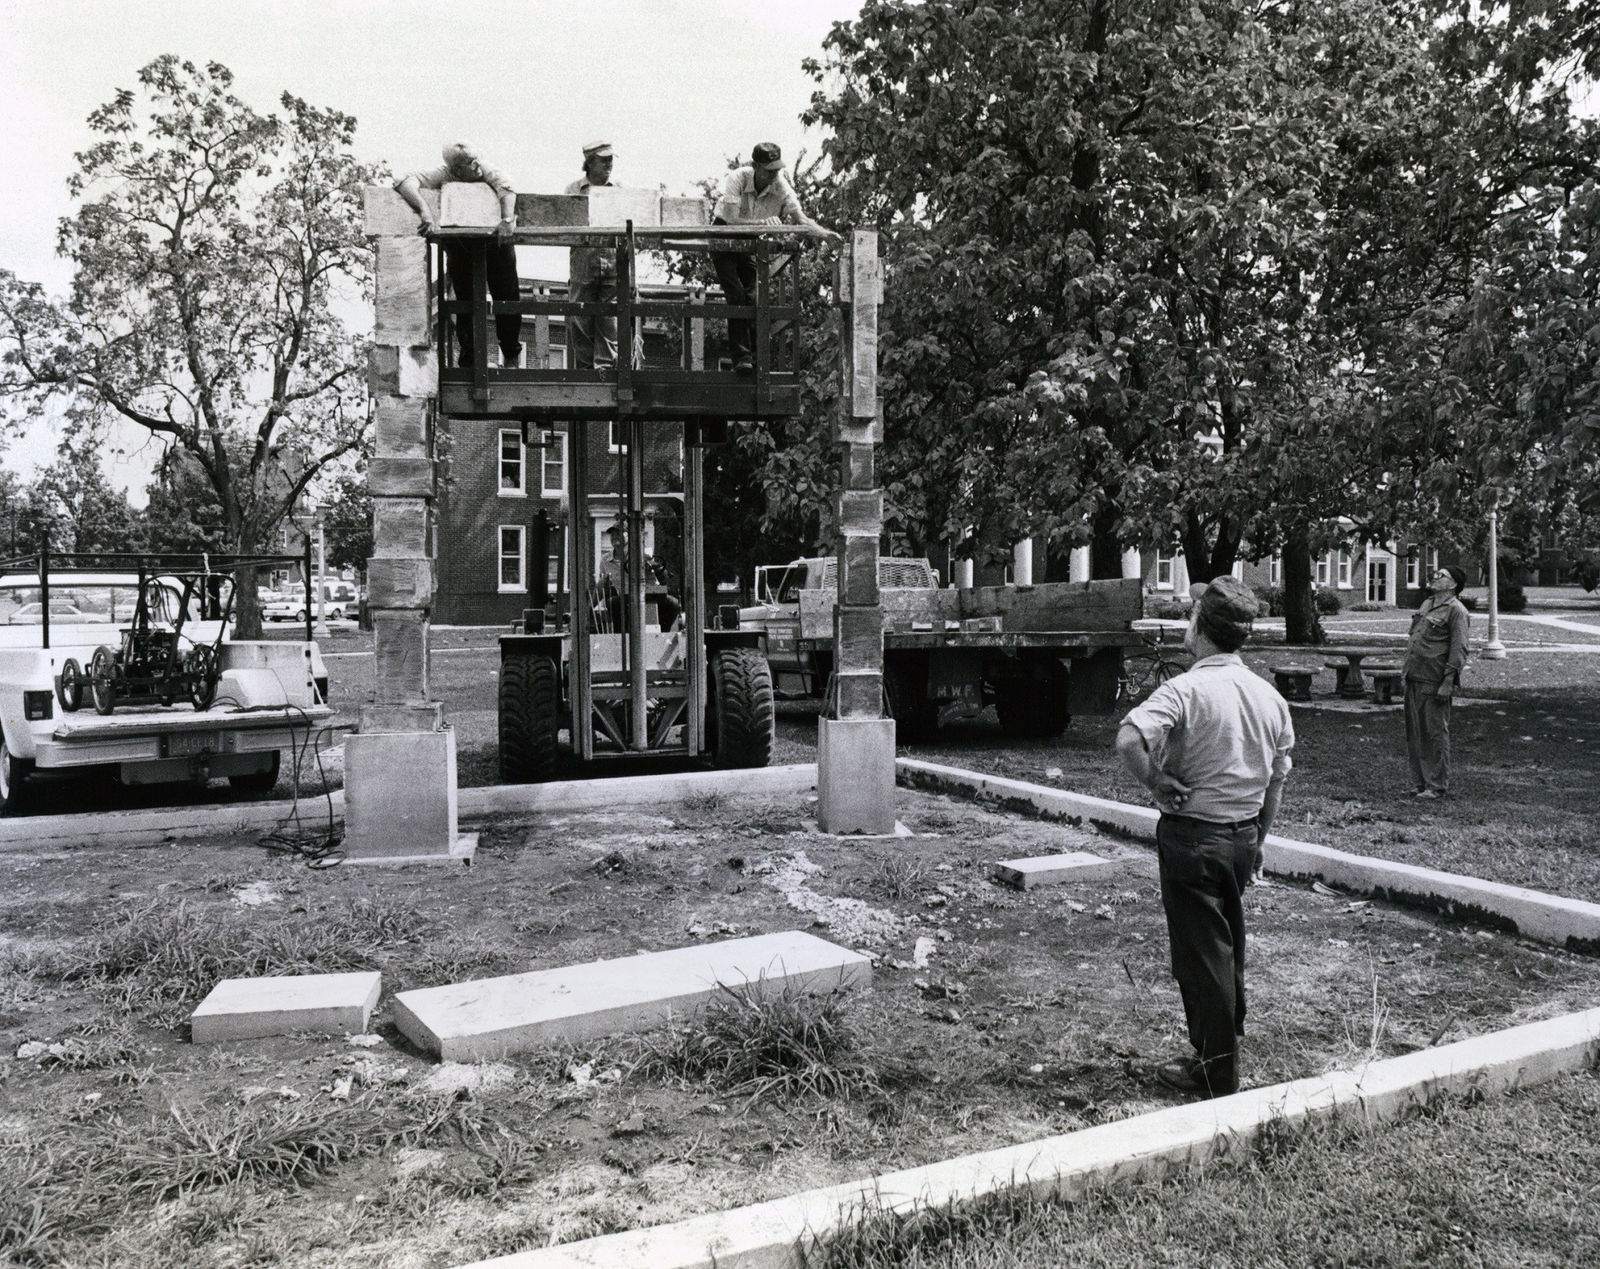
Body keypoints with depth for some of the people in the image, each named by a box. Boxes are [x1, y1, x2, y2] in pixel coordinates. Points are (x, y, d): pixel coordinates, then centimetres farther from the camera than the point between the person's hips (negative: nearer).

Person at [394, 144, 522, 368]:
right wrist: (426, 212, -52)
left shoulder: (486, 171, -13)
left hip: (496, 242, 2)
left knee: (509, 299, 6)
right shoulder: (443, 176, -20)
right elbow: (405, 181, -33)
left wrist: (507, 220, -50)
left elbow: (506, 191, -30)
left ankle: (511, 356, 28)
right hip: (460, 246, -1)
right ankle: (468, 361, 15)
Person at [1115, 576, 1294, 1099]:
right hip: (1243, 835, 7)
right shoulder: (1269, 696, 3)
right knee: (1229, 947, 21)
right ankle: (1227, 1046, 34)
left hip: (1192, 835, -7)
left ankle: (1215, 1071, 14)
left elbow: (1128, 740, -34)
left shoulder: (1186, 689, -18)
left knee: (1200, 952, 4)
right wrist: (1257, 839, 20)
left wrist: (1156, 782, -18)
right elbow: (1276, 779, 11)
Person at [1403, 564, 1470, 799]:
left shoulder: (1456, 610, -8)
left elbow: (1459, 650, -13)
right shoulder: (1426, 604, 17)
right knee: (1414, 732, 11)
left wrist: (1448, 683, -18)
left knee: (1436, 733, -2)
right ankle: (1419, 781, 19)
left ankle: (1437, 786, 5)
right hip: (1414, 678, 8)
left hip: (1434, 682, -8)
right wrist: (1406, 670, 18)